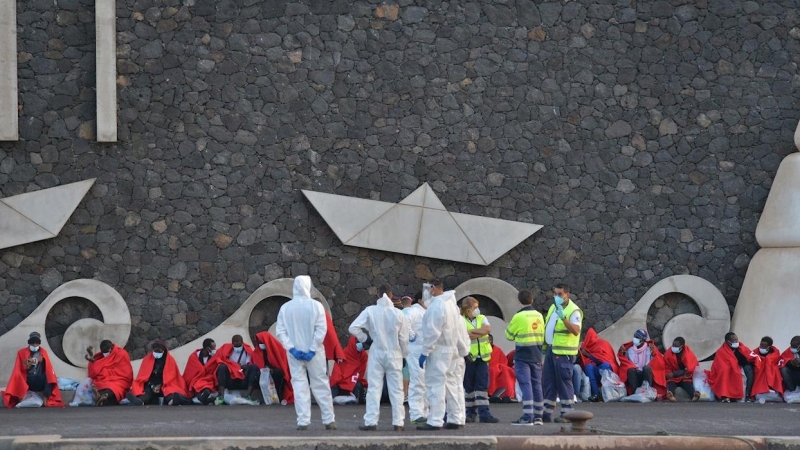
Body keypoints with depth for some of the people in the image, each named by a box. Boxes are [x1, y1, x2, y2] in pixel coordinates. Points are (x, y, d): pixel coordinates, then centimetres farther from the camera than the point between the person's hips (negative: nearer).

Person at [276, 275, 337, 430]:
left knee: (299, 385, 5)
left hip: (294, 353, 1)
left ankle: (303, 421, -2)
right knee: (321, 384, 7)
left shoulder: (285, 307, -1)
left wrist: (292, 349, -8)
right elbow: (321, 330, -12)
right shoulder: (315, 305, -7)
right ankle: (329, 420, 9)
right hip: (313, 352, -1)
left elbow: (280, 332, -5)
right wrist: (313, 350, -11)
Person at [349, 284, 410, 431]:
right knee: (396, 390, 6)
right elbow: (404, 338, -1)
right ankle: (398, 422, 4)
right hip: (394, 354, 0)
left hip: (376, 354, 0)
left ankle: (371, 422, 0)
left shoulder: (370, 311, -8)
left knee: (374, 388, 3)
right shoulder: (398, 314, -6)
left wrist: (365, 339, 2)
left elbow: (353, 328, -13)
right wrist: (404, 355, 14)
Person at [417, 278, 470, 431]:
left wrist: (425, 352, -16)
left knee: (436, 386, -9)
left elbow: (432, 332, -19)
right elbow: (461, 329, 16)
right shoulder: (451, 304, 15)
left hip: (439, 350, -10)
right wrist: (463, 348, 17)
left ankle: (434, 422, -12)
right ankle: (456, 419, 12)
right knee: (453, 385, 10)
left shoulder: (436, 306, -14)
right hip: (454, 350, 10)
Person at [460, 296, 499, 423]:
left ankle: (484, 413, -6)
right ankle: (470, 412, 13)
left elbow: (488, 329, -7)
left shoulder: (482, 318, 11)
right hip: (469, 357, -3)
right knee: (468, 386, 4)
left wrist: (472, 331, -11)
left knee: (482, 384, -3)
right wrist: (481, 332, -11)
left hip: (482, 357, 3)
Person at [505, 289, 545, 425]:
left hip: (522, 357, -6)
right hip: (537, 356, 6)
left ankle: (527, 417, -14)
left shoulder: (519, 317, -12)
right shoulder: (539, 316, 7)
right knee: (536, 385, 11)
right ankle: (538, 416, 15)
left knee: (525, 385, -8)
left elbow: (509, 335, -1)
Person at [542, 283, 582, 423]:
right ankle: (547, 413, 16)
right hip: (551, 350, 9)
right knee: (548, 382, 10)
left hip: (563, 353, -9)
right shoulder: (553, 307, 14)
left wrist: (563, 318, -37)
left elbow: (576, 331, -27)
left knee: (564, 383, -5)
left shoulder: (574, 311, -13)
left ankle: (567, 413, 1)